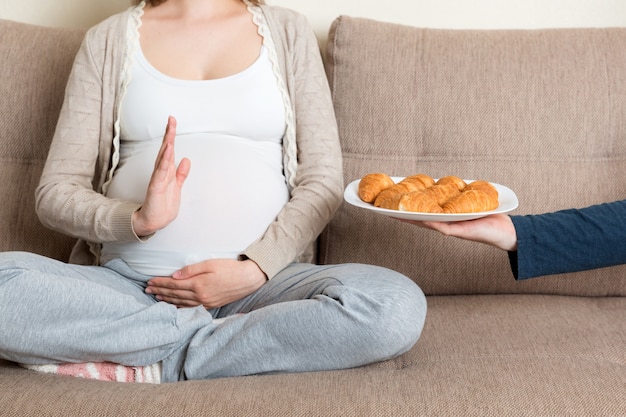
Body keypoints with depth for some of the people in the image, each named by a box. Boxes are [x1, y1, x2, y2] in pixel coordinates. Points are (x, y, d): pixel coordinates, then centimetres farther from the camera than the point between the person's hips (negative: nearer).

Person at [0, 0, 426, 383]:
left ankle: (160, 360, -17)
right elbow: (56, 192, 4)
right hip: (127, 284, 1)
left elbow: (323, 181, 5)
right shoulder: (109, 40, 11)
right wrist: (138, 220, -17)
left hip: (261, 280, 0)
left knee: (397, 304, -28)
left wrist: (255, 268, -12)